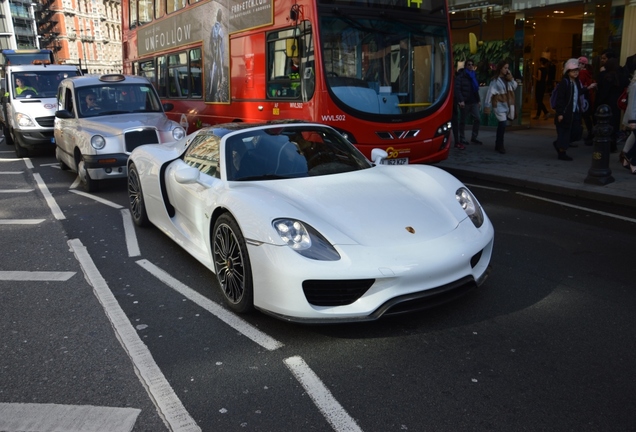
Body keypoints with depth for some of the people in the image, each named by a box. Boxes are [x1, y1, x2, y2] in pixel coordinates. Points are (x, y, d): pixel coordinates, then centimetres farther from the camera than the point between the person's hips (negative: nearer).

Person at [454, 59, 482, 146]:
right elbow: (457, 89, -15)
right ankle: (462, 139, 11)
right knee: (462, 121, 2)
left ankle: (474, 138, 7)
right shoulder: (460, 75, -4)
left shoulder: (474, 75, 18)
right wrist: (460, 100, -24)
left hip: (474, 101, 6)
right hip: (465, 102, -6)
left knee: (477, 119, -2)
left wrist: (479, 100, 16)